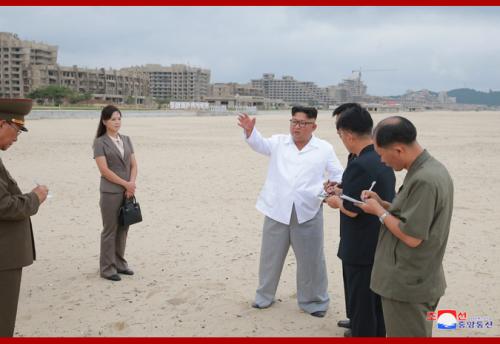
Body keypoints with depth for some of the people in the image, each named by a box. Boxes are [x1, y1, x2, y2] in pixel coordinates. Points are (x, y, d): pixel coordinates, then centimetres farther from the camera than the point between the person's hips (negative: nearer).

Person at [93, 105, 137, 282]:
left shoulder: (126, 140, 11)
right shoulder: (100, 142, -6)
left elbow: (133, 165, 9)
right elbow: (104, 170, -13)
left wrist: (131, 184, -7)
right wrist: (126, 184, -12)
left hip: (128, 192, 5)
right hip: (110, 192, -5)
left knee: (123, 229, 11)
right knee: (110, 230, 0)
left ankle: (119, 263, 22)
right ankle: (107, 268, 9)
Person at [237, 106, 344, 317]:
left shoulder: (324, 148, 4)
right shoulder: (279, 142, 6)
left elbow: (338, 175, 10)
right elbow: (260, 144, -12)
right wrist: (250, 131, -34)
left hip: (308, 213, -1)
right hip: (277, 211, 2)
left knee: (311, 259, 7)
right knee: (270, 256, 15)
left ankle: (314, 300, 26)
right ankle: (264, 295, 34)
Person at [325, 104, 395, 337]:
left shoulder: (359, 165, -25)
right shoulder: (383, 158, 4)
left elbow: (352, 210, -23)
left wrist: (336, 202, -4)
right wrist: (343, 191, 14)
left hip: (361, 247, -9)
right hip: (382, 243, 9)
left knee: (360, 301, 8)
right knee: (377, 297, 23)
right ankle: (376, 333, 39)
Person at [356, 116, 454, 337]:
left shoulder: (423, 180, -27)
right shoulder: (432, 169, 5)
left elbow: (412, 236, -26)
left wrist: (379, 211, -13)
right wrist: (382, 203, 4)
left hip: (407, 285, -10)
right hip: (420, 279, 10)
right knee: (417, 334, 23)